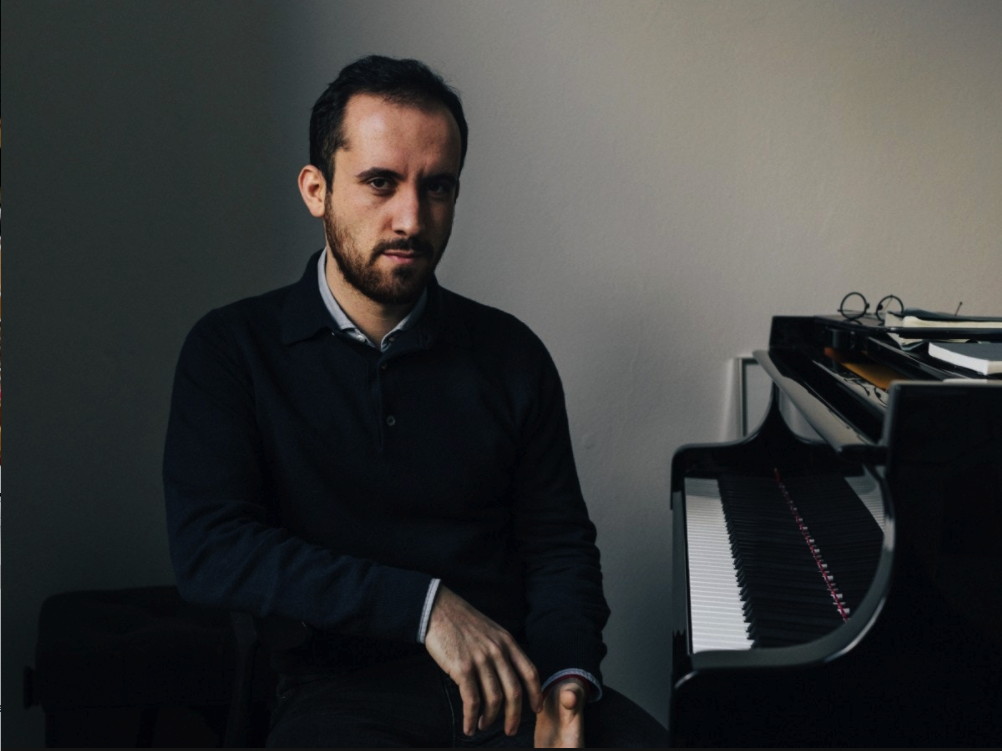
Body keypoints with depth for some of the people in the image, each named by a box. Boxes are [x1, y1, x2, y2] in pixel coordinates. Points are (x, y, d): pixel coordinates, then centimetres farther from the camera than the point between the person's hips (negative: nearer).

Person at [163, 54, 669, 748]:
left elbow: (559, 542, 11)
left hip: (513, 678, 3)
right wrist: (423, 604, -18)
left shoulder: (510, 353, 10)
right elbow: (210, 548, -10)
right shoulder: (232, 348, 2)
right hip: (338, 686, -2)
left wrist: (567, 678, -10)